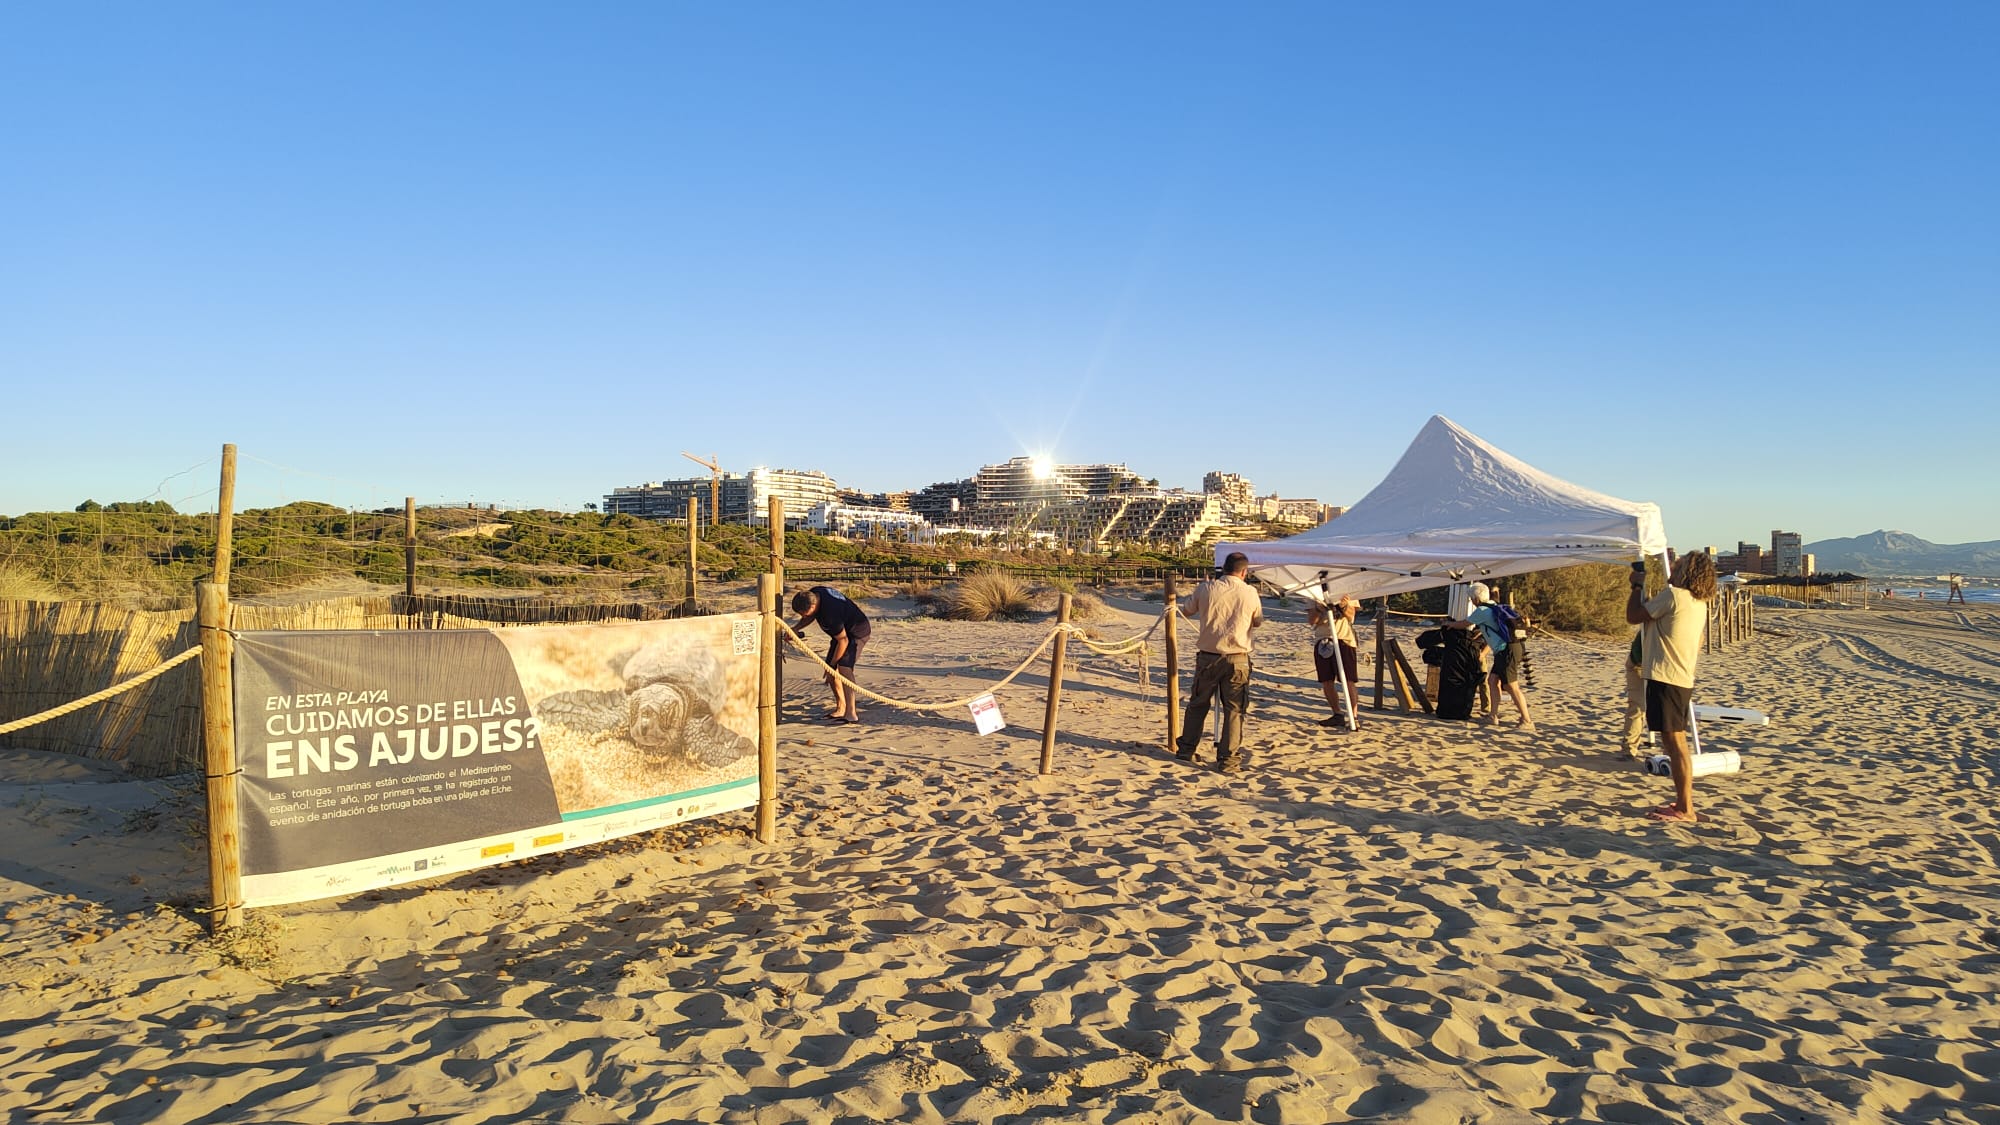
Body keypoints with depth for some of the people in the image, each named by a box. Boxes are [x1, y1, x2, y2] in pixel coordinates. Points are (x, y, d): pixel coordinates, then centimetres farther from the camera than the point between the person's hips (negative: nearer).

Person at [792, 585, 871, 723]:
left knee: (844, 666, -26)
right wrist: (796, 628, -6)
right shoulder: (813, 594, -11)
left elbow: (843, 641, -28)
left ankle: (851, 713, -30)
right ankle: (841, 708, 20)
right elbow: (811, 616, 11)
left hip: (857, 631, -10)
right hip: (844, 630, 10)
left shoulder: (830, 613, -37)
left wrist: (832, 665, -19)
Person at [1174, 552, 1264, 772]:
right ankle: (1228, 759, 4)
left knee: (1197, 704, 16)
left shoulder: (1206, 589, -3)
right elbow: (1258, 622, 13)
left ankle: (1186, 749, 25)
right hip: (1237, 659, -2)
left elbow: (1186, 611, 13)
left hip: (1208, 656, 2)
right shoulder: (1249, 593, -4)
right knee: (1234, 709, 5)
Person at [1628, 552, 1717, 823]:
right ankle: (1683, 802, 23)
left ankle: (1685, 810, -5)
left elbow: (1633, 616, -9)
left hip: (1665, 678, -10)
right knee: (1677, 743, 16)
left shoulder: (1674, 595, -14)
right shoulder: (1699, 604, 14)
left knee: (1675, 742, -7)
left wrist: (1638, 586, 6)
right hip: (1683, 679, 10)